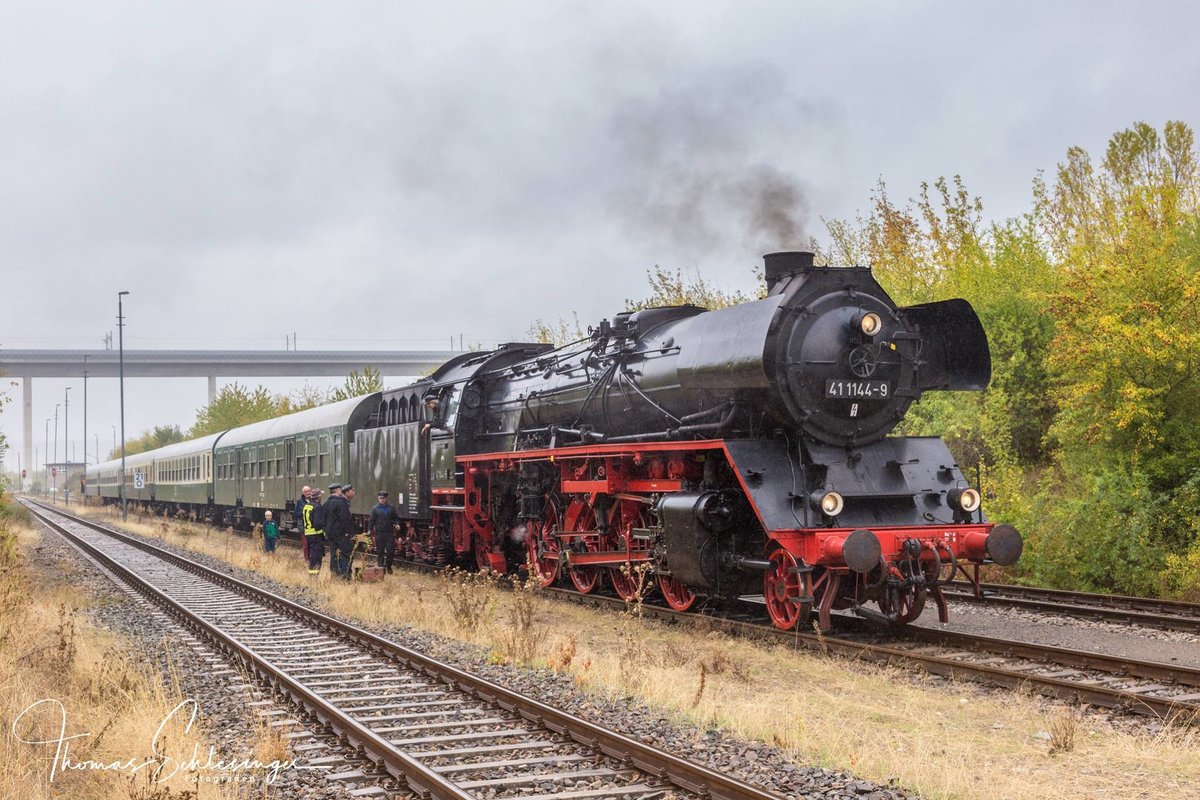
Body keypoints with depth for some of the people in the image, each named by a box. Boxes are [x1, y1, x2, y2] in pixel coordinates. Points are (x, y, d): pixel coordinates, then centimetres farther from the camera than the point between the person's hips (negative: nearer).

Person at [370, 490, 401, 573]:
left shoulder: (391, 508, 9)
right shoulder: (375, 509, 3)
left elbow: (396, 518, 15)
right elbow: (371, 521, 2)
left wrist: (397, 524, -6)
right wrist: (371, 531, -5)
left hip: (390, 533, 1)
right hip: (379, 534, -1)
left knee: (391, 551, -2)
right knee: (380, 552, 3)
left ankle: (388, 566, 16)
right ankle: (381, 567, 12)